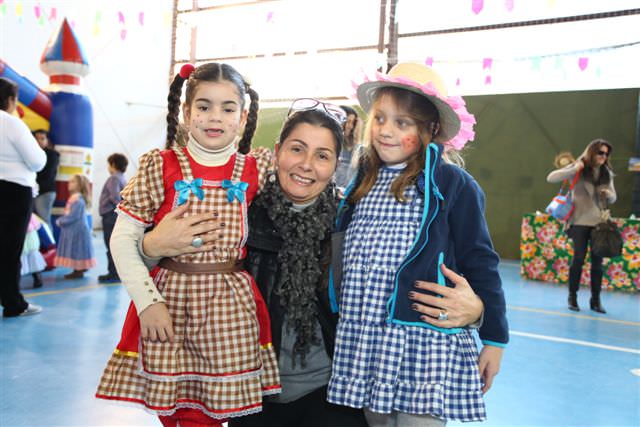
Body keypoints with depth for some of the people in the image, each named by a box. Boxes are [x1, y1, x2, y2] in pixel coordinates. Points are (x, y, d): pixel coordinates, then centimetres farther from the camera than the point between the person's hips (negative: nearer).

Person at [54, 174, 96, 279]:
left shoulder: (78, 200, -18)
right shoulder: (73, 198, 14)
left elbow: (72, 216, -21)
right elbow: (67, 214, 20)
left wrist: (60, 221, -12)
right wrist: (60, 220, 8)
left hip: (78, 230, -10)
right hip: (72, 230, 10)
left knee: (77, 250, -4)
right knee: (74, 251, 13)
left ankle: (79, 271, 1)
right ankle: (78, 270, 19)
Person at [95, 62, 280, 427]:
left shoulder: (257, 171, 3)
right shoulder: (160, 167, -1)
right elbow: (123, 238, -2)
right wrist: (147, 301, -9)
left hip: (232, 309, 1)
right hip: (168, 304, 0)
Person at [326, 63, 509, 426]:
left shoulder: (453, 184, -7)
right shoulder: (364, 182, 9)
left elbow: (481, 263, -5)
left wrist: (494, 338, -2)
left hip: (423, 341, -5)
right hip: (362, 341, 6)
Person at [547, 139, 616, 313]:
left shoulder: (607, 173, 8)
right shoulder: (578, 169, -4)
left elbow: (613, 198, 15)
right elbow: (551, 178, -12)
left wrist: (608, 194, -9)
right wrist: (574, 169, -23)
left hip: (600, 222, 4)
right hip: (581, 221, -4)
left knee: (597, 262, 5)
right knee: (578, 260, -2)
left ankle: (595, 300, 14)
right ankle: (572, 297, 11)